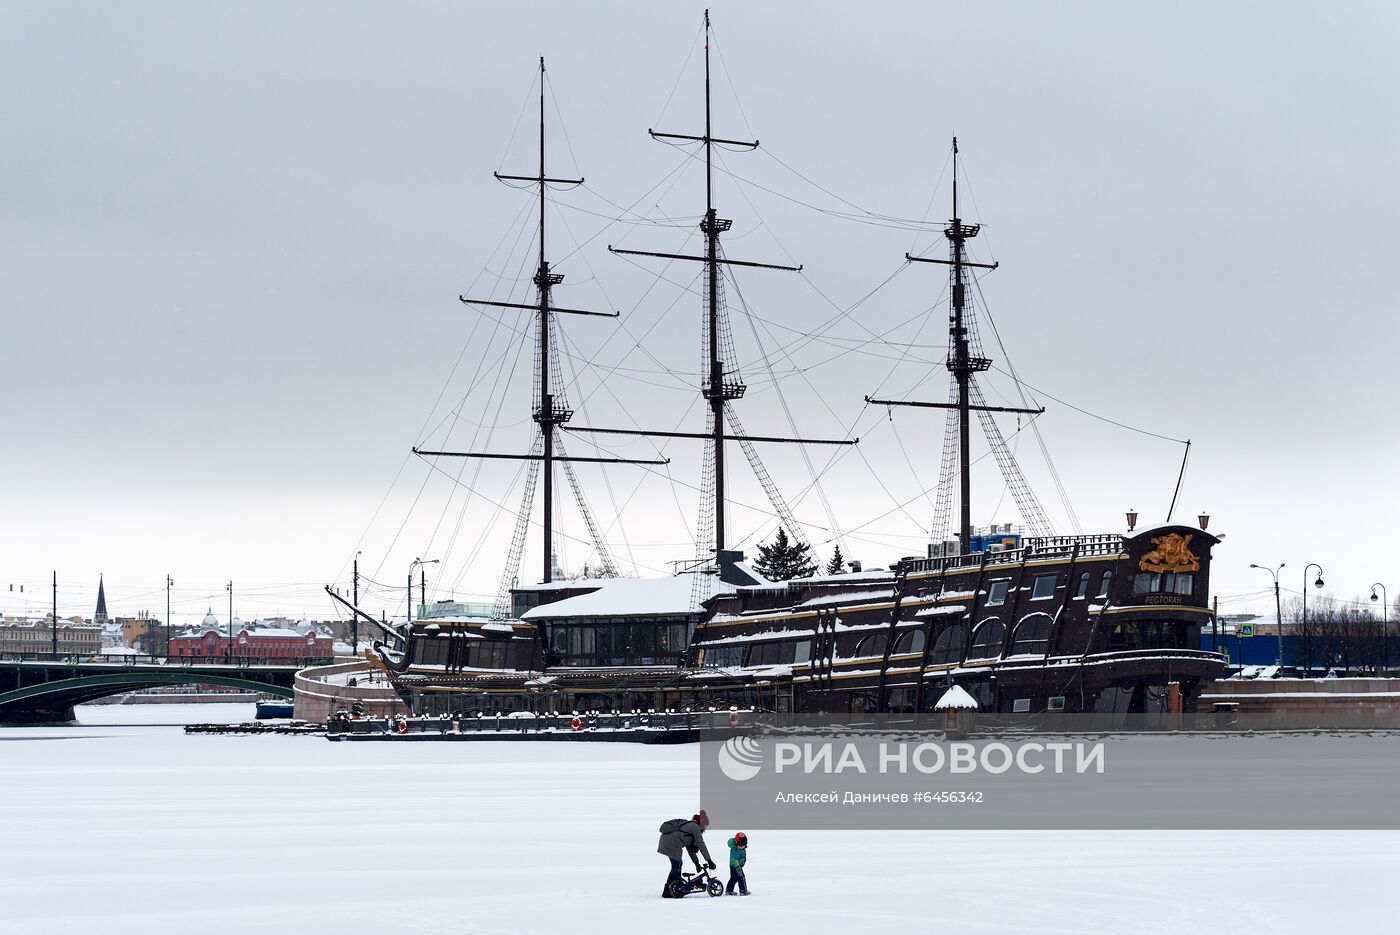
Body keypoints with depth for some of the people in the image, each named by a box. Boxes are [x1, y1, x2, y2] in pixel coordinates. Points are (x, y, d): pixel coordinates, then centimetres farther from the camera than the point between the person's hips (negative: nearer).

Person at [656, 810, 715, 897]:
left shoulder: (688, 825, 29)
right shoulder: (695, 827, 1)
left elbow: (690, 847, 32)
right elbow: (701, 845, -5)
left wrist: (696, 863, 32)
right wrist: (709, 861, -4)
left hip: (664, 840, 10)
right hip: (671, 844, -10)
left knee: (678, 864, 19)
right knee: (676, 867, -3)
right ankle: (667, 891, -1)